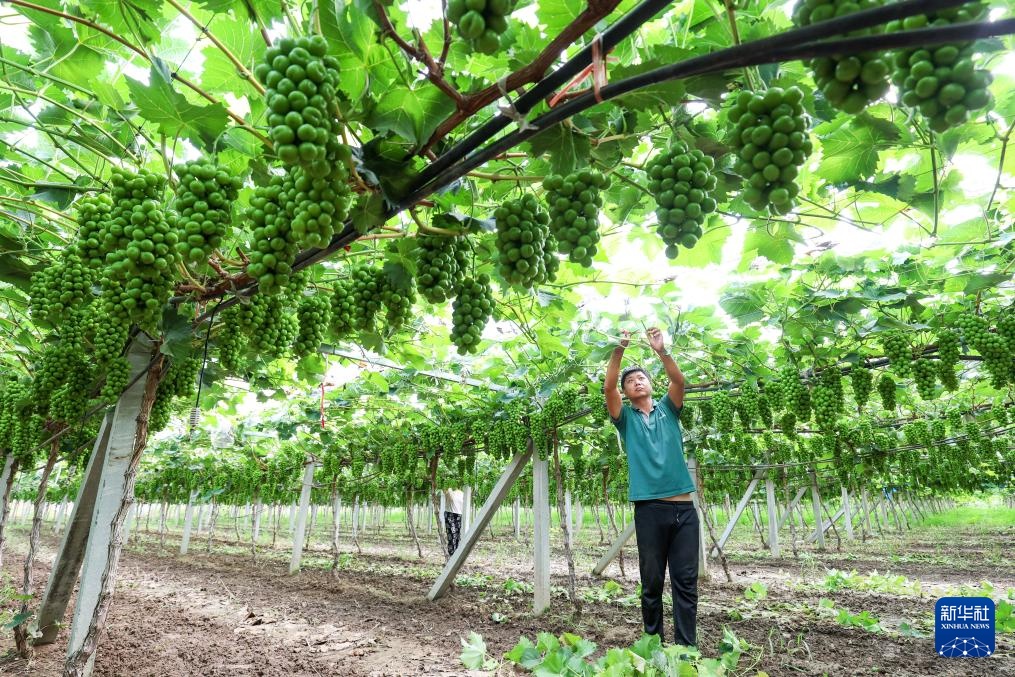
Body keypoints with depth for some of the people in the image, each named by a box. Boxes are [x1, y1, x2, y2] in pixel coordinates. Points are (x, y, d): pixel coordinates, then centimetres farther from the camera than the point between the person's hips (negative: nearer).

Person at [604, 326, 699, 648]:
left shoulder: (667, 410, 13)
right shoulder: (626, 419, 9)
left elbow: (679, 381, -5)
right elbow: (609, 387, -7)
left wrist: (661, 351, -20)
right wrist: (619, 349, -17)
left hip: (683, 507, 1)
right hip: (649, 508, -1)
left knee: (686, 581, 4)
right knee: (652, 581, 7)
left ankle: (687, 647, 11)